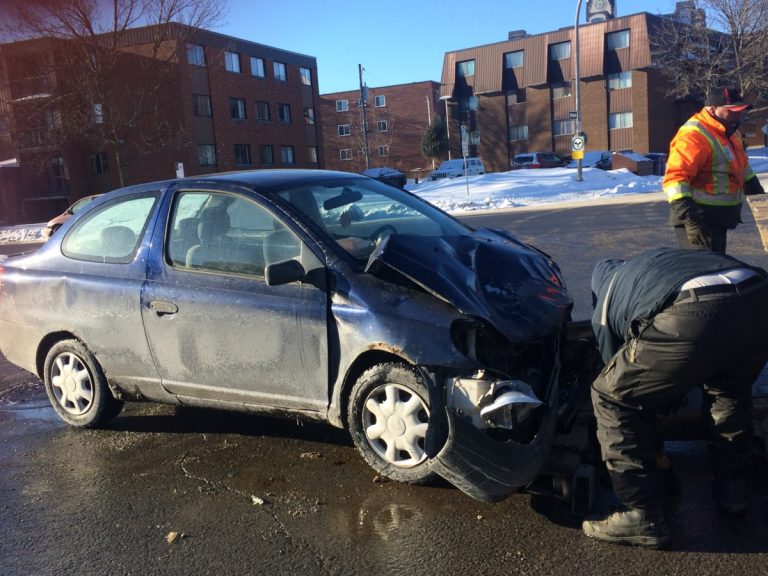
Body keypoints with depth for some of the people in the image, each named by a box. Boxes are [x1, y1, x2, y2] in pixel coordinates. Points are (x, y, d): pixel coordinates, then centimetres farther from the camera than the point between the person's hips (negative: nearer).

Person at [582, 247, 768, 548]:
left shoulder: (605, 304, 29)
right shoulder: (660, 258, 42)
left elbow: (621, 384, 35)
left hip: (693, 317, -6)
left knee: (612, 397, 15)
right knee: (731, 390, 37)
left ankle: (642, 518, 16)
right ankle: (732, 488, 44)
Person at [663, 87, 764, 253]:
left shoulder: (730, 132, 13)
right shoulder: (694, 136, -20)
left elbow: (741, 166, 30)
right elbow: (675, 177, -30)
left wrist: (757, 191, 34)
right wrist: (688, 215, -37)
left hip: (717, 218, 10)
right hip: (698, 220, -10)